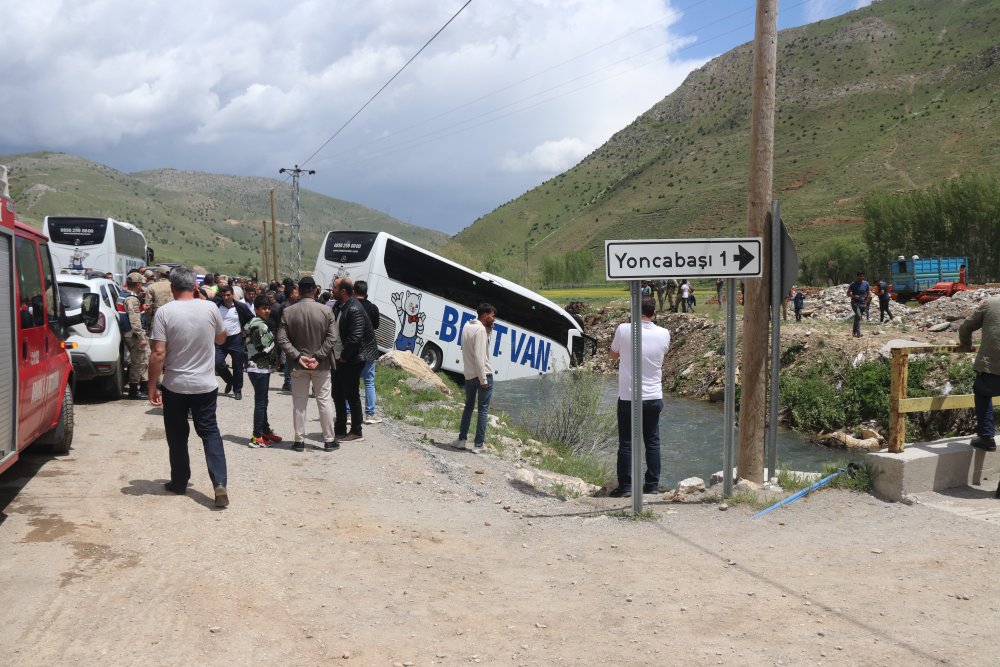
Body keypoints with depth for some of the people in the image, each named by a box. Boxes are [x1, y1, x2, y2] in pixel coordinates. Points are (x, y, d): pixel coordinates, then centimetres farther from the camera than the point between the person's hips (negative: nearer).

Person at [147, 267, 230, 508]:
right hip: (205, 385, 1)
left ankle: (179, 482, 25)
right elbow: (221, 338, 11)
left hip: (174, 386, -1)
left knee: (177, 436, 14)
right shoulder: (210, 308, -5)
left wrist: (152, 386, -7)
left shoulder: (164, 312, -12)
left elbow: (158, 353, -14)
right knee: (210, 432, 9)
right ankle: (219, 483, -5)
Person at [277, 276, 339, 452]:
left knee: (299, 403, 9)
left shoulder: (288, 311, -6)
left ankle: (299, 440, 13)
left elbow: (282, 339, -9)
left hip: (298, 365, 1)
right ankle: (329, 440, 12)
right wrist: (318, 356, -11)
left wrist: (298, 356, -10)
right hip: (321, 365, 0)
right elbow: (332, 337, -12)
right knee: (324, 401, 8)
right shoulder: (325, 311, -8)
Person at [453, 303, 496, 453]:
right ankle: (479, 445, 1)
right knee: (483, 409, 0)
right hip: (483, 374, -8)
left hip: (469, 375, 8)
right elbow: (479, 356, -21)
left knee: (468, 407, 18)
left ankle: (462, 440, 17)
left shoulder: (467, 327, 11)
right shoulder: (480, 329, -16)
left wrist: (488, 330, 10)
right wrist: (483, 379, -20)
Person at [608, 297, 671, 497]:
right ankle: (652, 484, 17)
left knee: (626, 443, 5)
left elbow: (613, 355, 5)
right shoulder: (664, 334, -4)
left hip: (628, 397, -2)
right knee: (652, 442, 13)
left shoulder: (624, 330, -12)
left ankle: (625, 486, 5)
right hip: (654, 398, 3)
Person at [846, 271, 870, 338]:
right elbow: (848, 293, 2)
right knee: (858, 316, -22)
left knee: (857, 317, 11)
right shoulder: (853, 284, -6)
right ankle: (858, 333, -26)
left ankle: (854, 332, 26)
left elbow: (868, 293, 13)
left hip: (862, 303, 4)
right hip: (855, 302, -4)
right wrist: (853, 296, -18)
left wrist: (866, 301, 1)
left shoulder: (866, 284, 2)